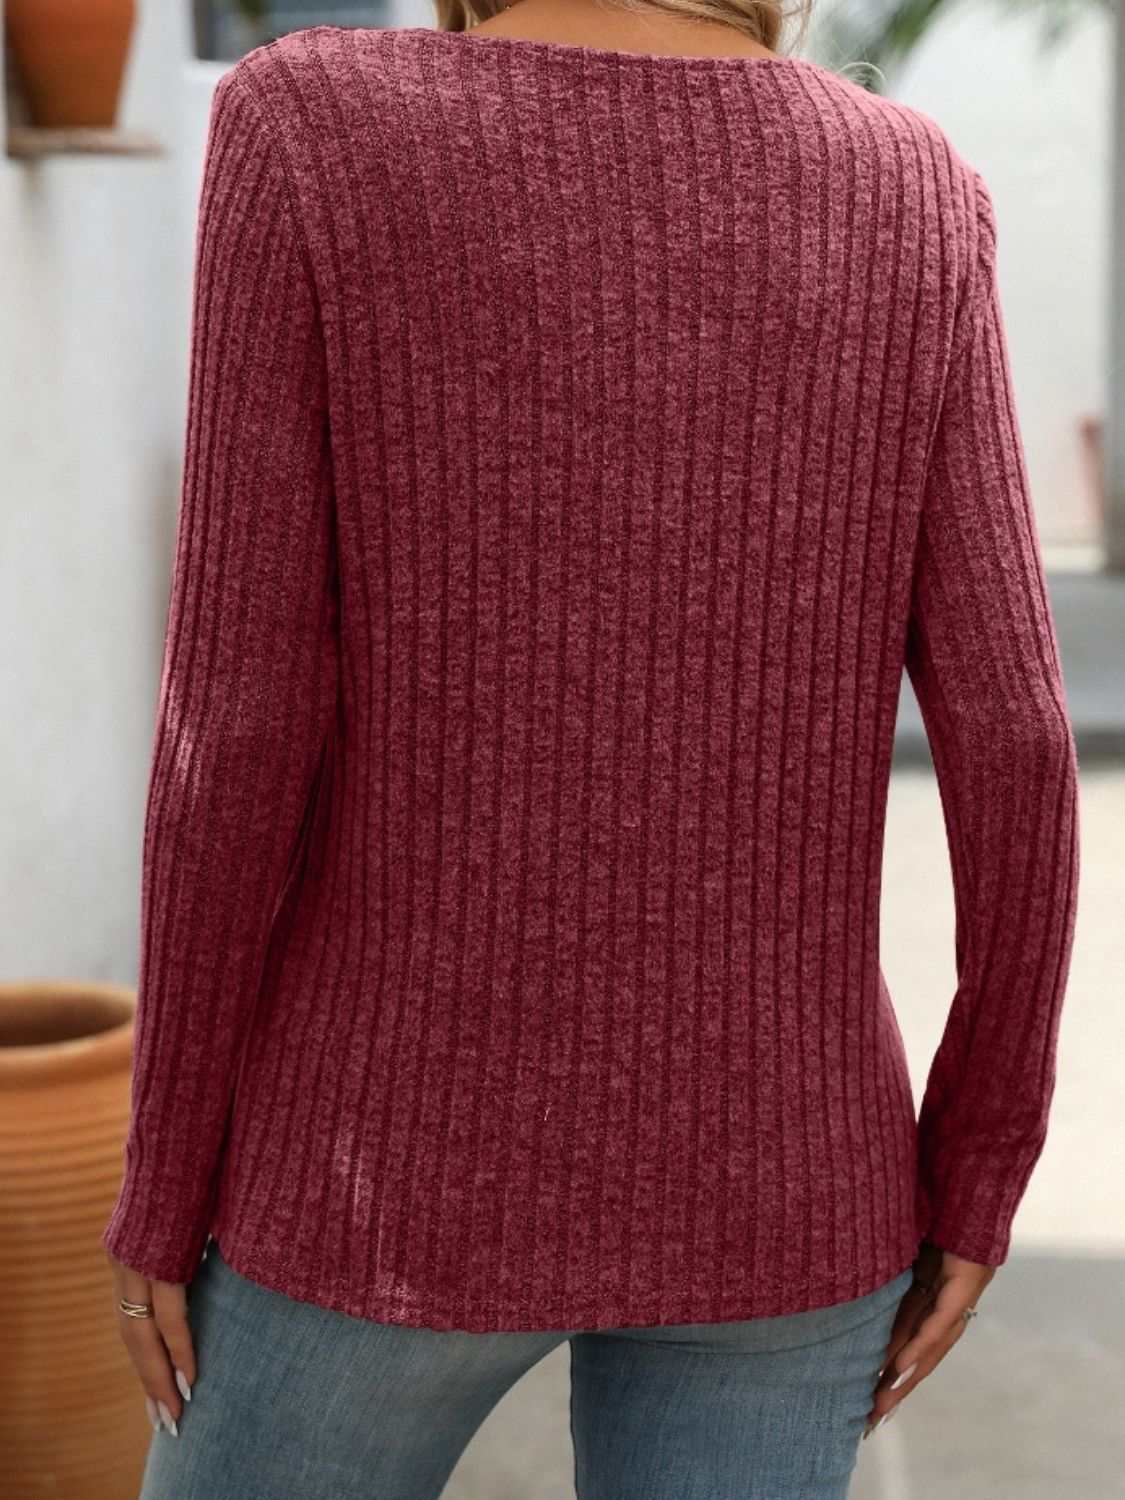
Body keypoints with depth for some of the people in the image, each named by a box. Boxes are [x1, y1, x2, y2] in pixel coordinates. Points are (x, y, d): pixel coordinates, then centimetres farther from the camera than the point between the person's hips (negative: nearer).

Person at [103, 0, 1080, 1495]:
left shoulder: (315, 134, -12)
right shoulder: (910, 199, -4)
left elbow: (241, 717, -14)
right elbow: (1012, 736, -7)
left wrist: (167, 1168, -2)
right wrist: (979, 1174, 6)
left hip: (408, 1160, -2)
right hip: (769, 1174, 3)